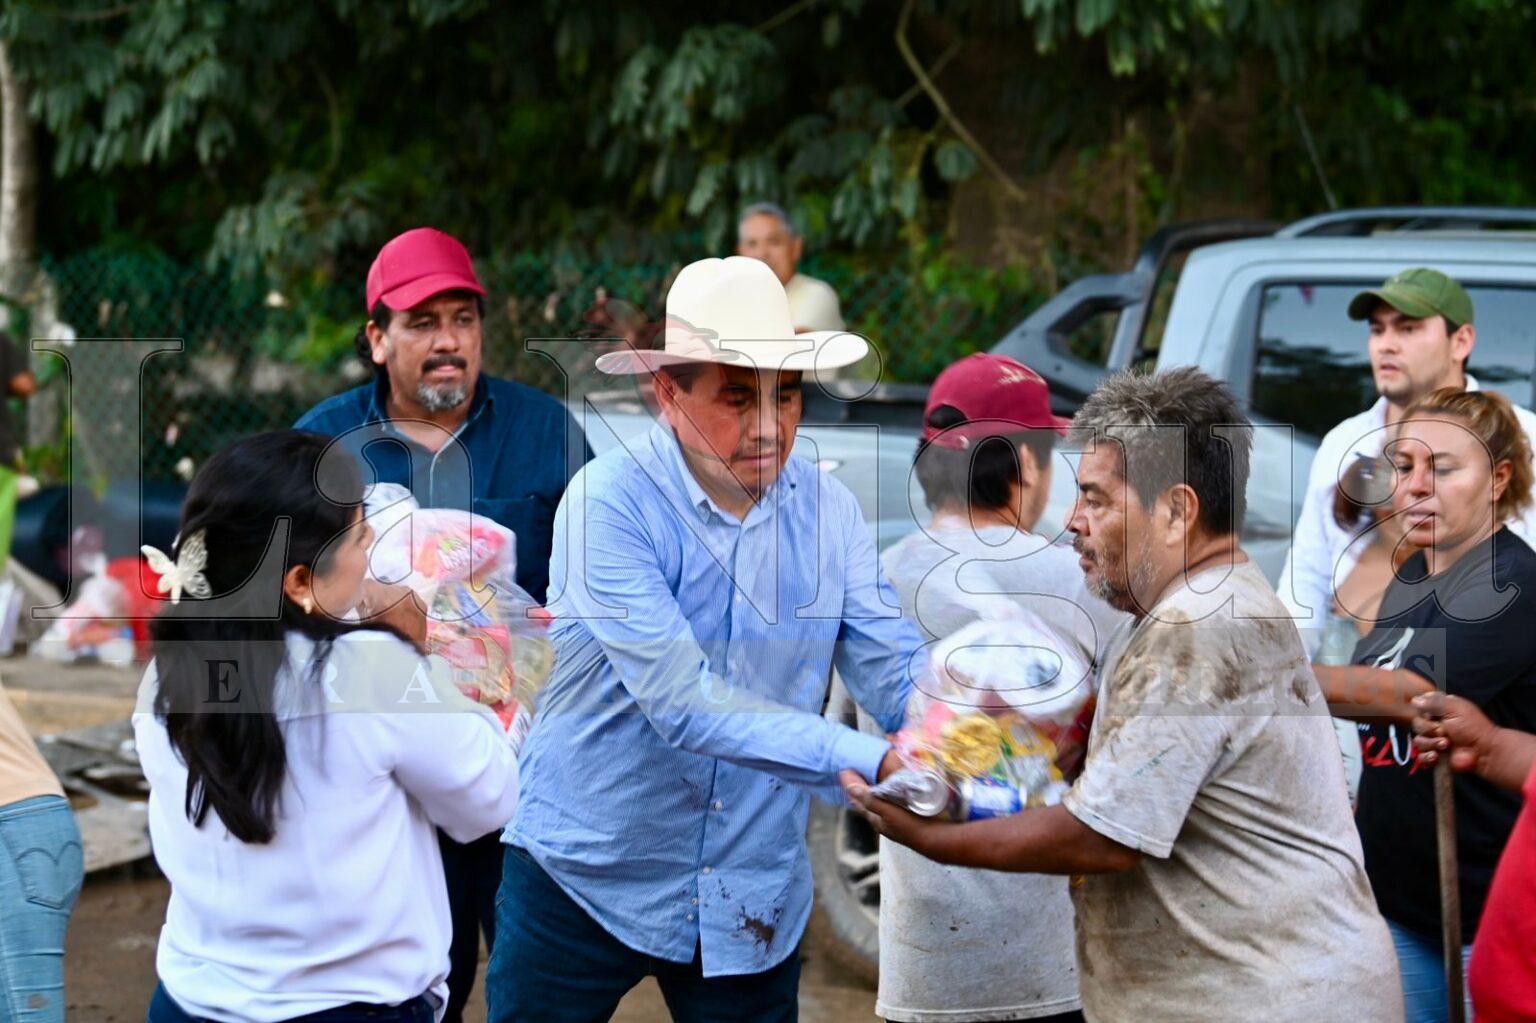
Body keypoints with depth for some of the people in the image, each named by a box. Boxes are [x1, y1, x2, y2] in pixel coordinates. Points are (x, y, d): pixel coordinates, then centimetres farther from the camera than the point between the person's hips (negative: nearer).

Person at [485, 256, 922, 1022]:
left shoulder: (828, 510, -1)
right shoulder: (610, 501, -18)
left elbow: (897, 671, -8)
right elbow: (683, 702, -28)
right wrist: (872, 763, -35)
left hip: (753, 902, 4)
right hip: (585, 877, -4)